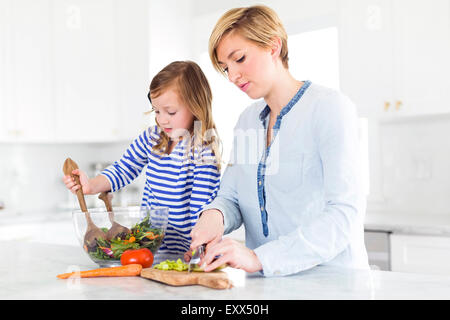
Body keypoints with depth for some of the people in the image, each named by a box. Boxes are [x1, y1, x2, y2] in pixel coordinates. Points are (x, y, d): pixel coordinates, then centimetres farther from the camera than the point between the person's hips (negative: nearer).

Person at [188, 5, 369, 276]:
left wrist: (259, 258, -26)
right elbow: (231, 197, 14)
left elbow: (345, 213, -17)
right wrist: (215, 215, -10)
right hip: (269, 284, 6)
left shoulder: (330, 107, -7)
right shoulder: (247, 121, 14)